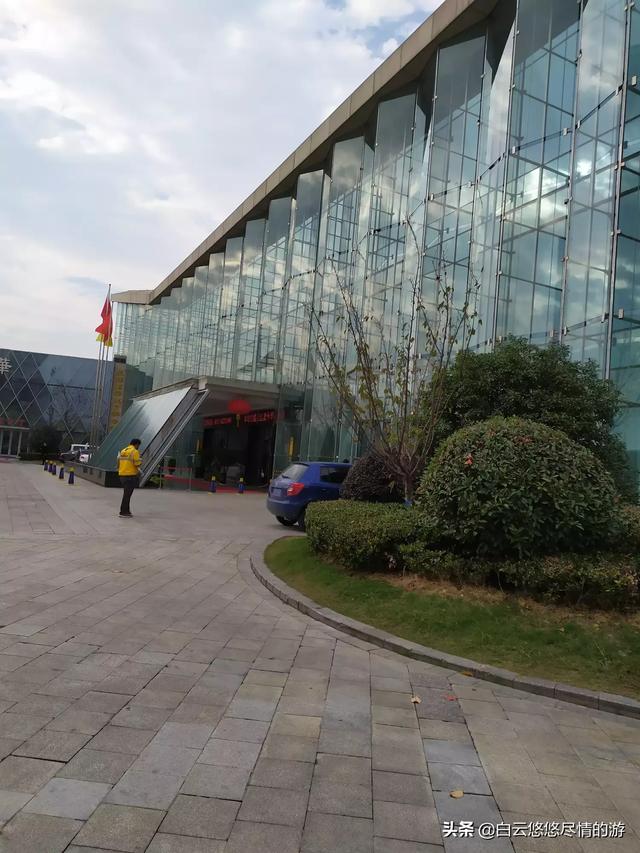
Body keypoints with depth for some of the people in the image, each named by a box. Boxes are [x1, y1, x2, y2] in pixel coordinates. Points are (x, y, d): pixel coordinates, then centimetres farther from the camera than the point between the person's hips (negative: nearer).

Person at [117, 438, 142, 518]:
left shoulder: (123, 451, 14)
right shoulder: (135, 451, -10)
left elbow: (119, 462, 17)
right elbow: (137, 464, -15)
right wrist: (140, 461, 7)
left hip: (122, 475, 8)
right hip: (131, 475, -8)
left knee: (127, 493, 18)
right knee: (127, 494, -3)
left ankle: (126, 511, 23)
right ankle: (123, 512, -1)